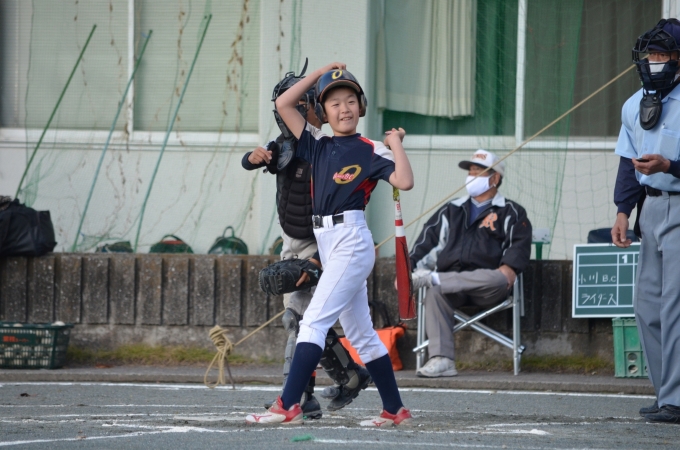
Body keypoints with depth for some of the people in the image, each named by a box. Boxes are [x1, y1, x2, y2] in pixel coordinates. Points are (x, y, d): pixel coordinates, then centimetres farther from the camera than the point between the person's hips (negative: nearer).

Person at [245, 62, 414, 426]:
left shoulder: (372, 151, -4)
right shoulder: (318, 145, 13)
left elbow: (404, 181, -18)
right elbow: (283, 104, 11)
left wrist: (396, 144, -10)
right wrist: (320, 73, 11)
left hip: (351, 240, -8)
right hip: (326, 244, 8)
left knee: (314, 321, -16)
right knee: (360, 334, 11)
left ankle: (287, 406, -23)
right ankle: (394, 410, 18)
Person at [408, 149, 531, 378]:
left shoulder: (510, 213, 15)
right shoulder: (452, 210, 27)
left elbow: (520, 244, 0)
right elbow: (428, 239, 19)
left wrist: (509, 267, -20)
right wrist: (408, 267, 3)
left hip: (486, 287, -2)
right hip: (449, 283, 3)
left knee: (500, 279, -38)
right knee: (434, 294, -32)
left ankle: (430, 278, -39)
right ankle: (441, 360, -40)